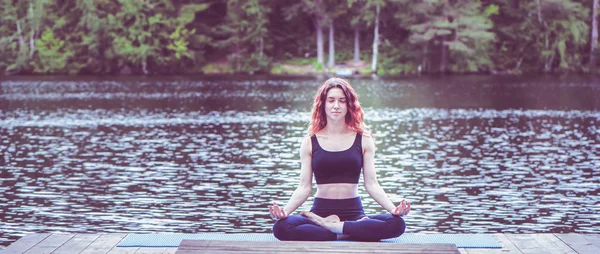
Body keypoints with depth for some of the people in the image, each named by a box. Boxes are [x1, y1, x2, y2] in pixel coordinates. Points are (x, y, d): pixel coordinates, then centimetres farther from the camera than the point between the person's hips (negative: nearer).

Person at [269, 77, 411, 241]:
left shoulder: (363, 140, 6)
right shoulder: (310, 142, 6)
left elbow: (371, 184, 3)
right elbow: (304, 187, 3)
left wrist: (393, 209, -13)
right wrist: (285, 211, -15)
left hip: (354, 213, 1)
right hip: (320, 211, -1)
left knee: (397, 224, -29)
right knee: (281, 227, -32)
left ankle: (328, 226, -19)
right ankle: (345, 234, -22)